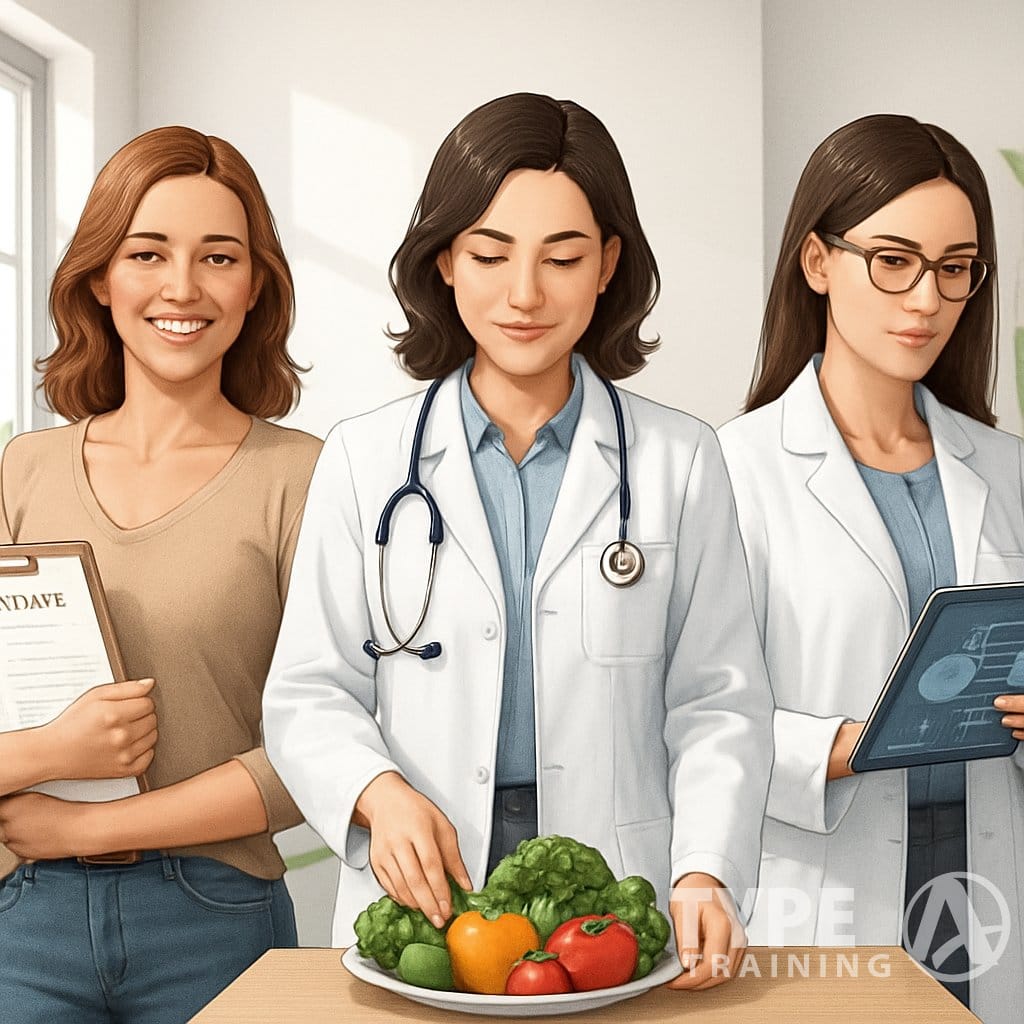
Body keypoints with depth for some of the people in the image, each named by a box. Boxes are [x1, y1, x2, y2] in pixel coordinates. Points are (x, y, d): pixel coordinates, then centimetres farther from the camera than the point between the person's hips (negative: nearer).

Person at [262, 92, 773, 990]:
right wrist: (378, 793, -17)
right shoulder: (364, 460, 2)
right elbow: (310, 692, 2)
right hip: (414, 907, 1)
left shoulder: (681, 462, 2)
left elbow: (718, 703, -1)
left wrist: (703, 875, -15)